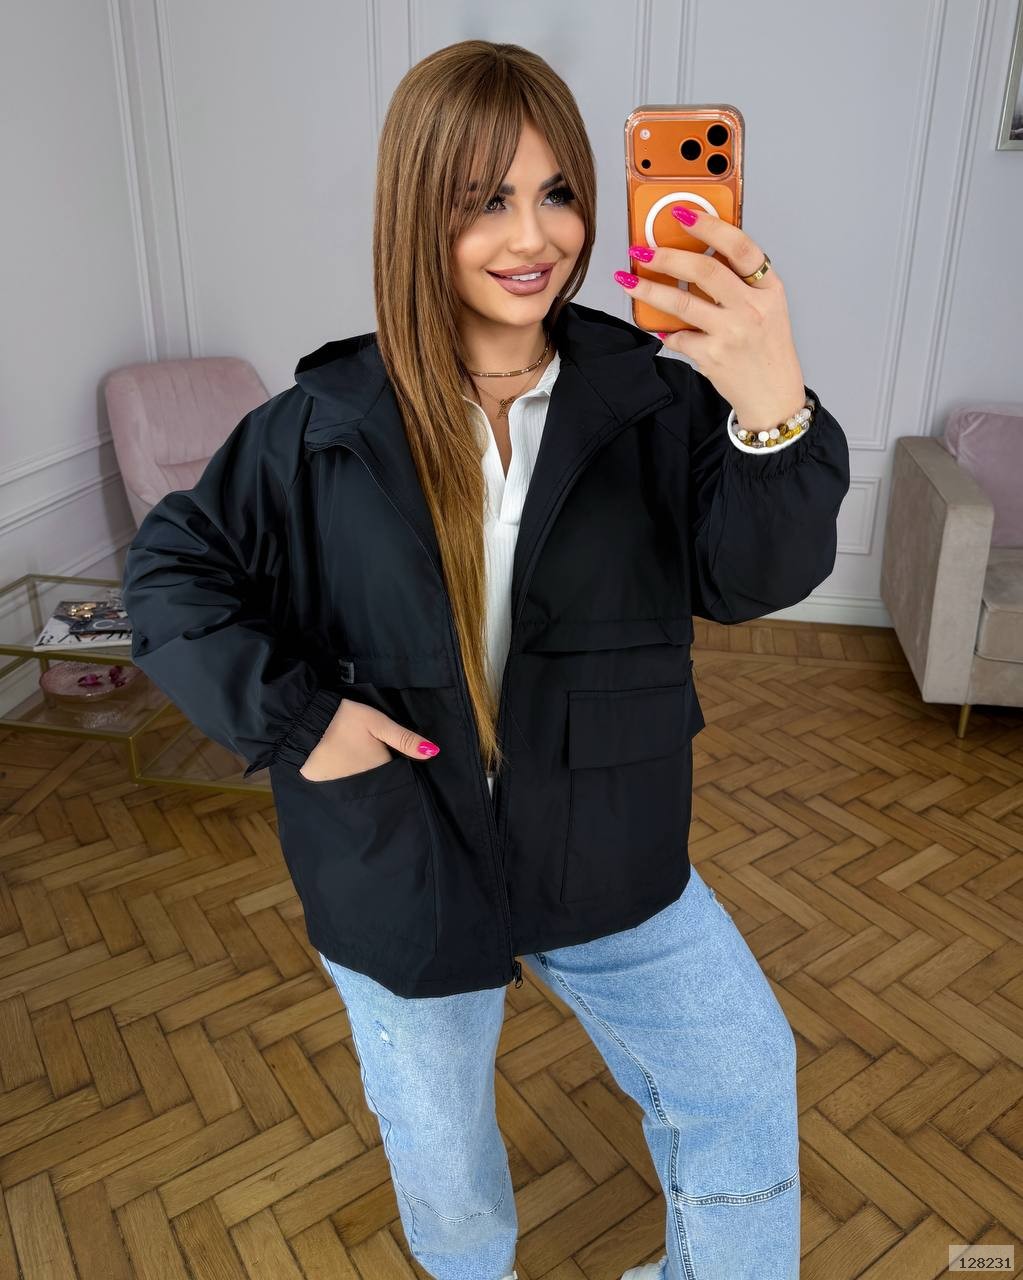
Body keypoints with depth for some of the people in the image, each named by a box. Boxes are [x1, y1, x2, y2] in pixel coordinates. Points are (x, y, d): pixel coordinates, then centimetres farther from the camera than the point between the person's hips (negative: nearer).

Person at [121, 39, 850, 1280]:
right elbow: (168, 569, -3)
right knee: (442, 1168, 24)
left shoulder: (652, 399, -12)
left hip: (607, 854, 1)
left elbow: (759, 575, -23)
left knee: (746, 1088, 15)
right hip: (401, 868, 0)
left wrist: (773, 410, -43)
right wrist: (290, 715, -16)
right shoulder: (326, 424, -12)